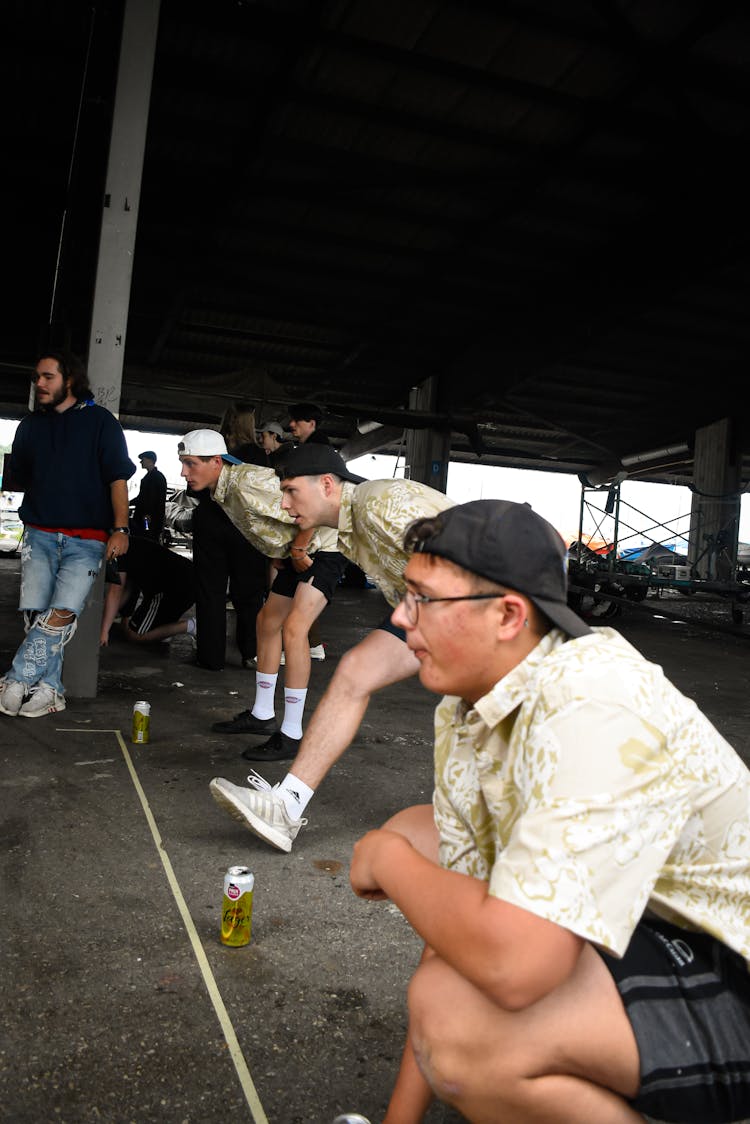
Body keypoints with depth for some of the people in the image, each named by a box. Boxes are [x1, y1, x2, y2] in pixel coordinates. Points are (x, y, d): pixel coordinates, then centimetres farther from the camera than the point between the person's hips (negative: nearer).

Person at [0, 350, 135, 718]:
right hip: (40, 534, 4)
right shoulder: (31, 424, 16)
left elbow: (117, 478, -3)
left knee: (62, 615, -16)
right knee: (36, 614, -5)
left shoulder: (100, 421, 3)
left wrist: (120, 528, -11)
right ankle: (48, 690, 4)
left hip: (86, 538, -3)